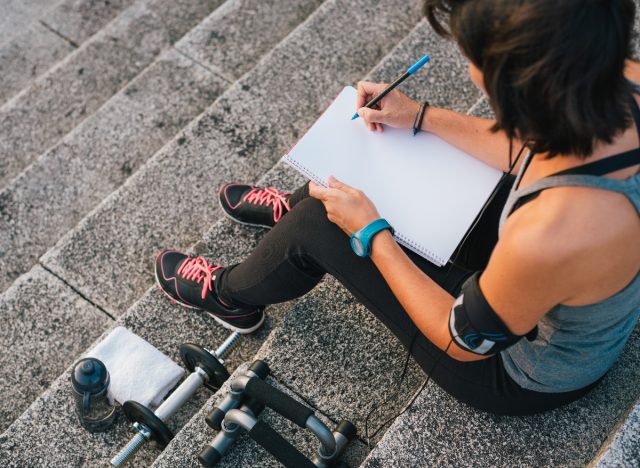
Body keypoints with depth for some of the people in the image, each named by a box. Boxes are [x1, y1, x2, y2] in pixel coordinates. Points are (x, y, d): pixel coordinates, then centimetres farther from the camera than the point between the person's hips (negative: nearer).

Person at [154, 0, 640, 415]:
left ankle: (228, 294, 29)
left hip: (527, 378, -6)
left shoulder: (546, 236, -45)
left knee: (319, 224, -4)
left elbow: (463, 342, -23)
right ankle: (291, 207, 40)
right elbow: (537, 153, 0)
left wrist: (370, 233, -15)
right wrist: (422, 116, 2)